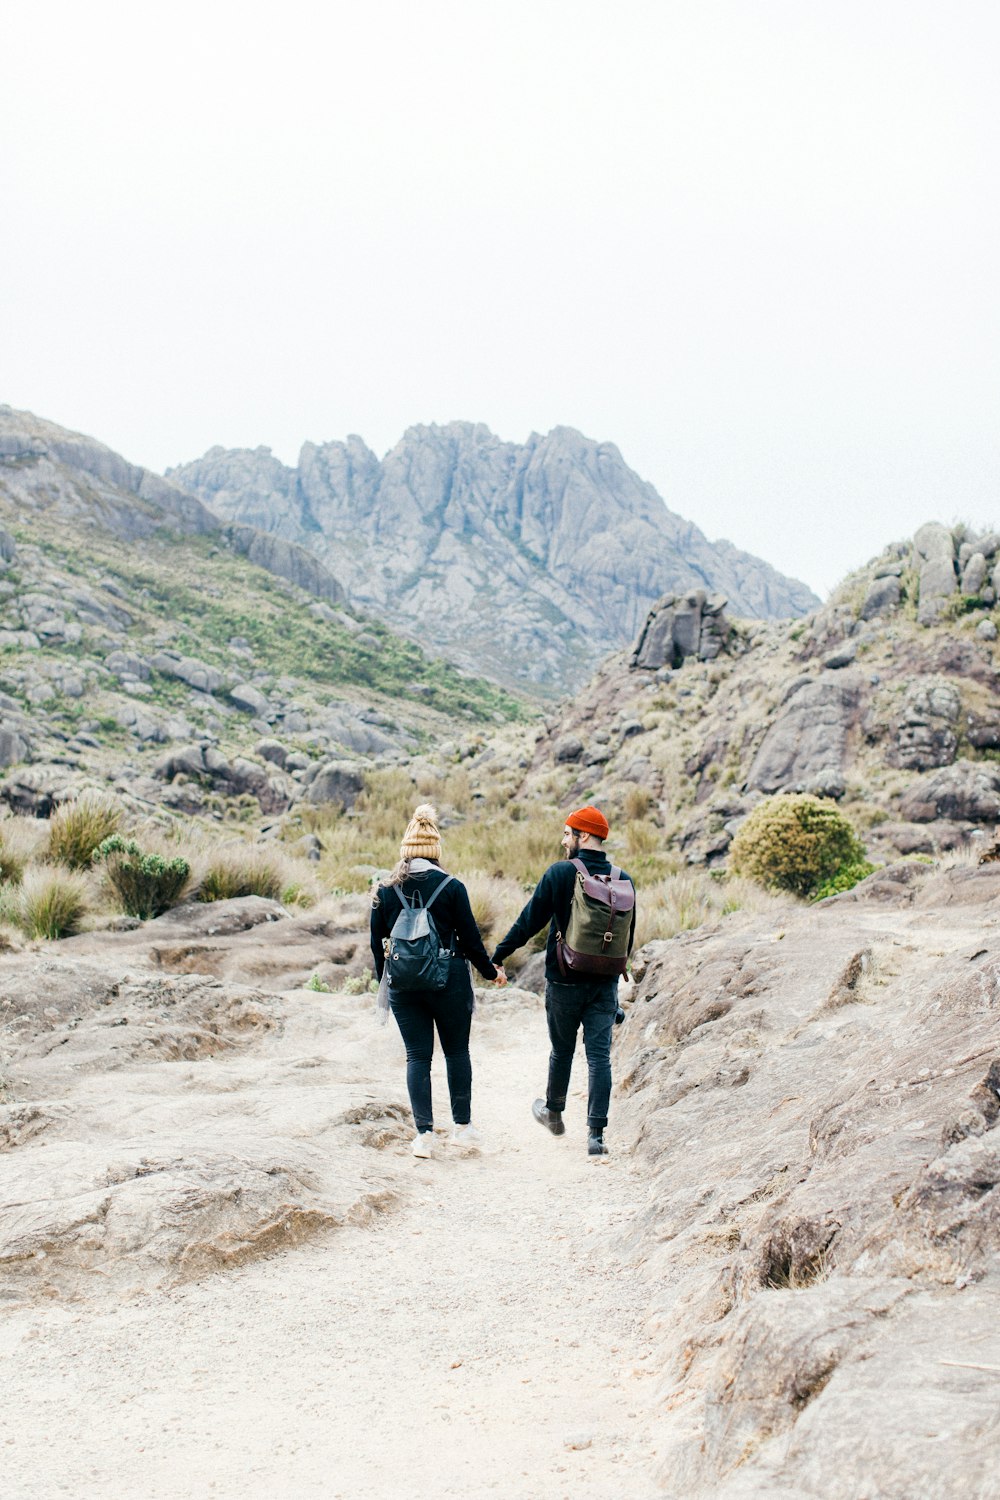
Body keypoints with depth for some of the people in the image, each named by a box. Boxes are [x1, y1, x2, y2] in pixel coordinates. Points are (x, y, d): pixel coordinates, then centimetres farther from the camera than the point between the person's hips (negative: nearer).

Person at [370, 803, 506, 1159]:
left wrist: (385, 979, 22)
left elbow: (377, 943, 6)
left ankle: (424, 1134, 4)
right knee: (457, 1051, 12)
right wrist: (490, 971, 11)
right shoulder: (451, 887, -7)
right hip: (448, 981, -2)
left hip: (404, 983, 2)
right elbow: (469, 937, -4)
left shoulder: (385, 892, 0)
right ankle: (463, 1126, 17)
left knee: (417, 1056, 7)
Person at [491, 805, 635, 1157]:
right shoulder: (622, 880, 0)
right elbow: (628, 935, 10)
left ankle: (553, 1112, 37)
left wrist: (498, 956, 1)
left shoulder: (559, 873, -12)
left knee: (562, 1052, 16)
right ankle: (596, 1135, -3)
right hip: (605, 984, 2)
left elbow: (530, 920, -9)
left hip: (564, 982, -2)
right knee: (599, 1056, 3)